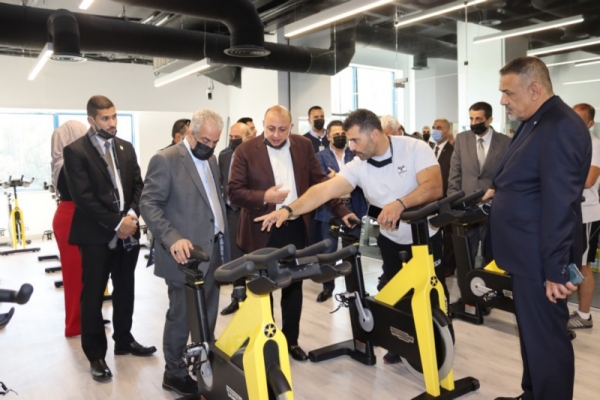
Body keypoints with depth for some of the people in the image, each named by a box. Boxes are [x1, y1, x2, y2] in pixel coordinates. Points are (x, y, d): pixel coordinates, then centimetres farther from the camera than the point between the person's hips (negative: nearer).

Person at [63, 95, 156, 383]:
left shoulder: (126, 148, 11)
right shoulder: (75, 151, -7)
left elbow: (138, 185, 8)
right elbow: (83, 197, -15)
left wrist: (132, 215, -9)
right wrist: (116, 223, -17)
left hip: (128, 233, 6)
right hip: (96, 235, -5)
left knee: (125, 290, 15)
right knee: (93, 295, 6)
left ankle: (124, 340, 33)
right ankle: (96, 355, 19)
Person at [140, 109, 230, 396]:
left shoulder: (211, 159, 13)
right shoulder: (165, 160, -11)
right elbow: (148, 204, -16)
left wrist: (224, 242, 13)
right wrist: (172, 238, -28)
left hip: (213, 250, 7)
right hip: (185, 253, -7)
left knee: (208, 317, 16)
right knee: (181, 317, 6)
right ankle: (174, 374, 25)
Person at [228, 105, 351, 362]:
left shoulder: (303, 146, 3)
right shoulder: (246, 151, -7)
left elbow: (319, 181, 4)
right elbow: (234, 192, -9)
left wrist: (341, 210, -4)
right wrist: (264, 197, -24)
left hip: (295, 229, 3)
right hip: (262, 232, -3)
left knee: (294, 287, 13)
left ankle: (291, 340, 30)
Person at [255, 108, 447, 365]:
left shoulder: (415, 148, -20)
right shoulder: (358, 166, -13)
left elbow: (434, 187, -31)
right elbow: (324, 190, -22)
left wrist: (400, 204, -47)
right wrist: (289, 209, -35)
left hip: (426, 236, -3)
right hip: (392, 240, 3)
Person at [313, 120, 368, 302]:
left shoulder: (355, 155, 7)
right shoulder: (321, 156, 2)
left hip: (353, 208, 2)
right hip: (329, 209, -1)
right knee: (328, 251, 5)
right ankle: (328, 286, 21)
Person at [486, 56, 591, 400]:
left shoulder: (559, 127, -20)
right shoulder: (537, 121, 12)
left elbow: (559, 205, -24)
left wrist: (555, 269, -22)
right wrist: (501, 188, 10)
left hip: (541, 259, -10)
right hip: (529, 254, 10)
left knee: (546, 339, 3)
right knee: (532, 333, 21)